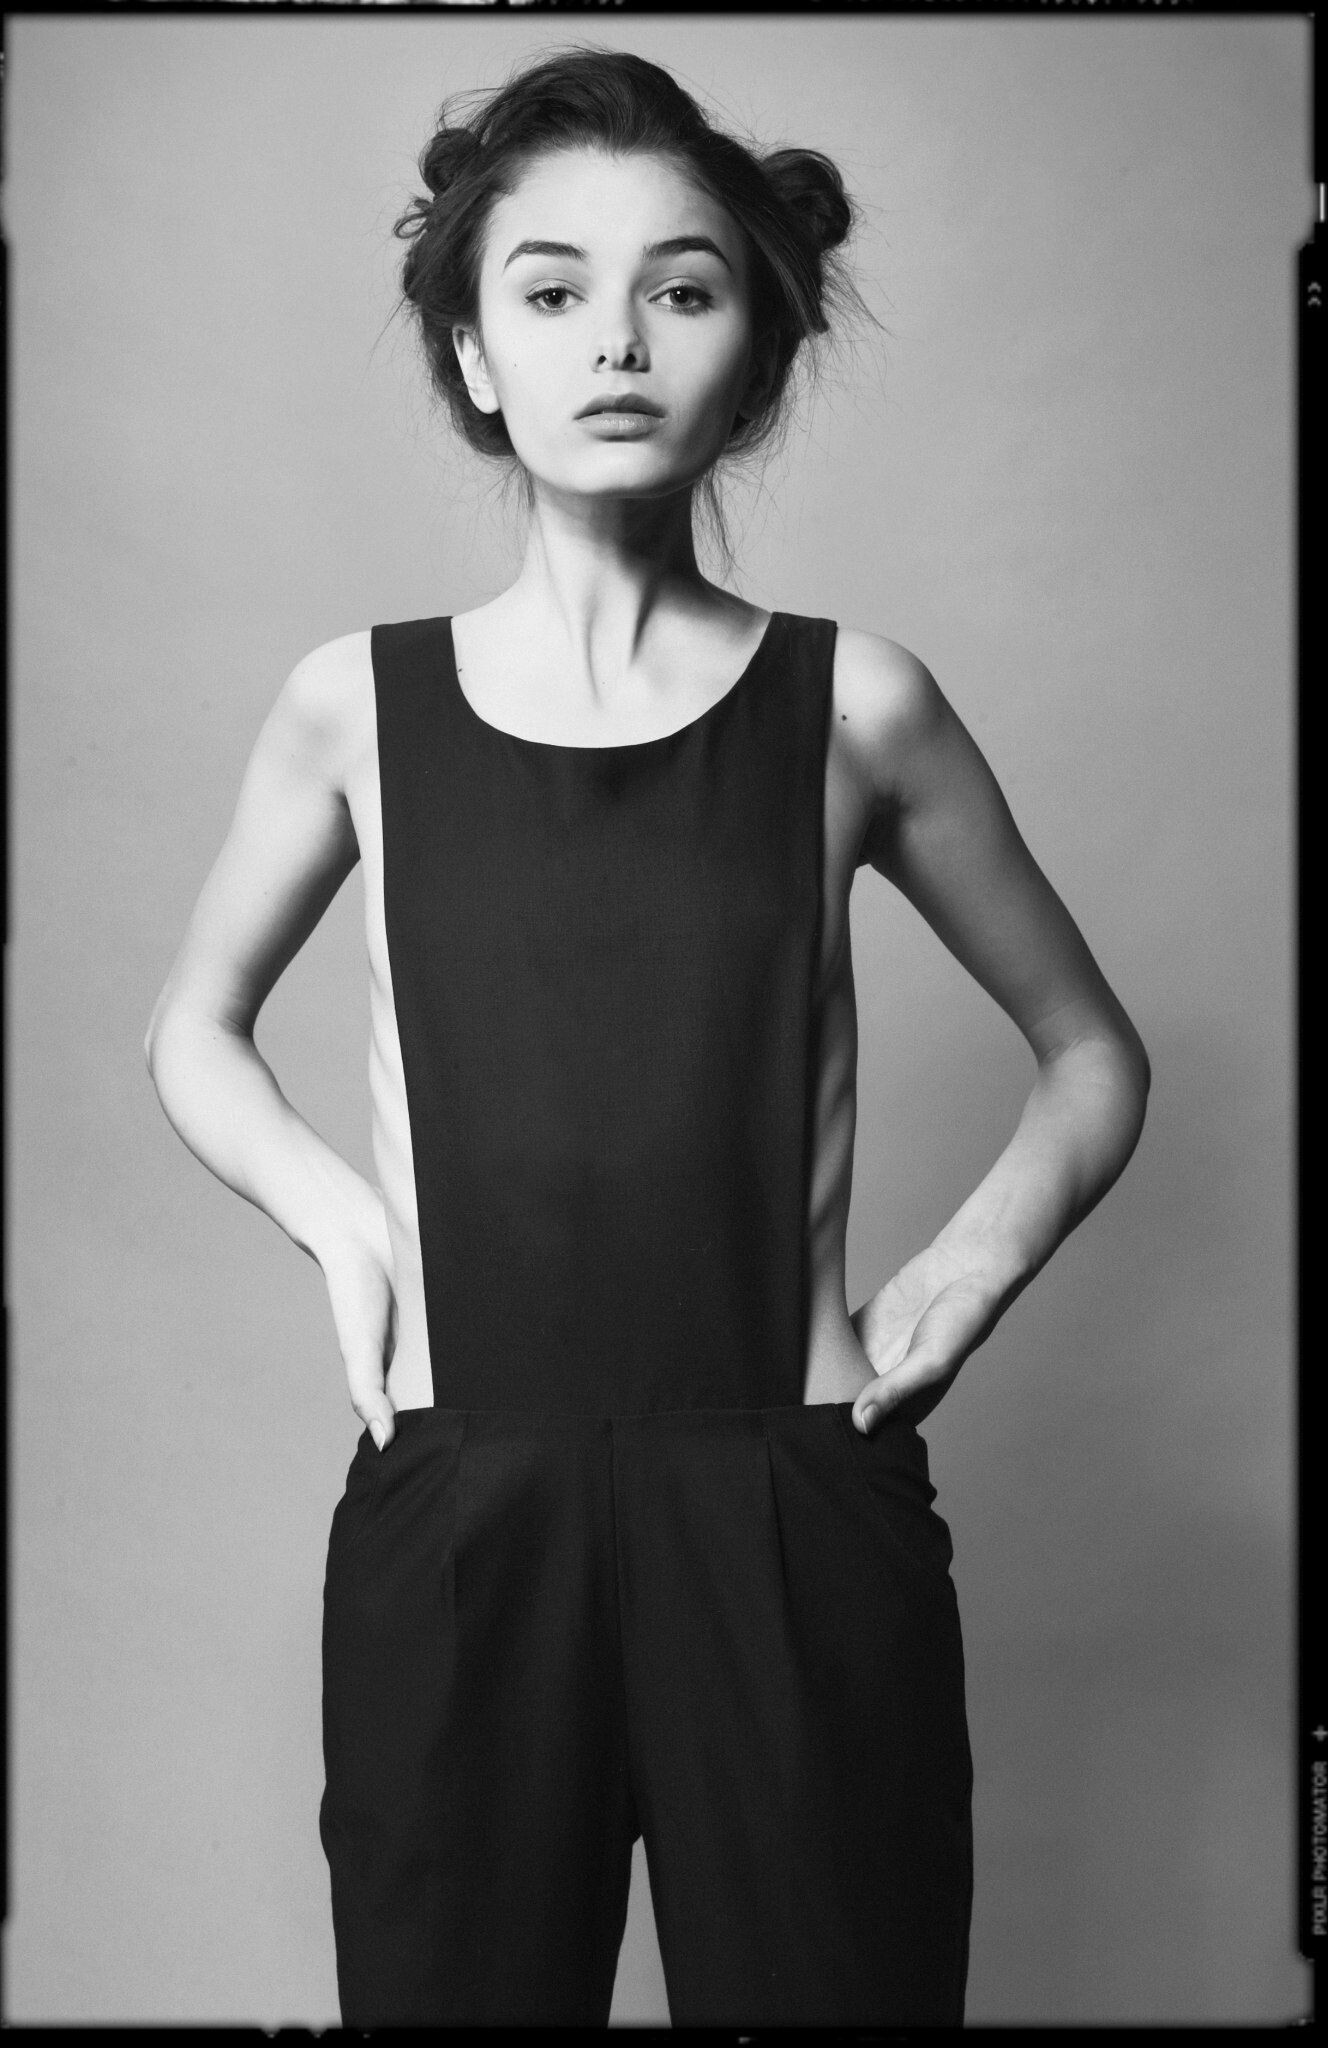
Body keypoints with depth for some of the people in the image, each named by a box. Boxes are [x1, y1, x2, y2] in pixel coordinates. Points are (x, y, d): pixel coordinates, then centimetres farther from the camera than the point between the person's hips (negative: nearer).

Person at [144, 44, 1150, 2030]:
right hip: (453, 1519, 1)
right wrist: (337, 1210, 1)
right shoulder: (359, 703, 2)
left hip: (794, 1516, 0)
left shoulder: (852, 701, 0)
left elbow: (1092, 1055, 13)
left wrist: (981, 1251, -4)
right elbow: (194, 1029, 19)